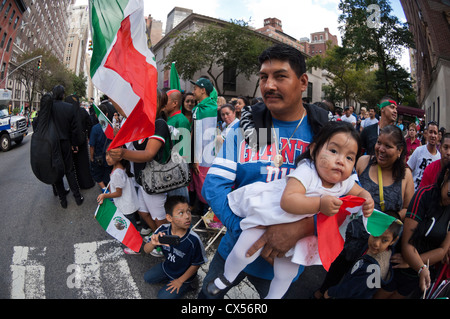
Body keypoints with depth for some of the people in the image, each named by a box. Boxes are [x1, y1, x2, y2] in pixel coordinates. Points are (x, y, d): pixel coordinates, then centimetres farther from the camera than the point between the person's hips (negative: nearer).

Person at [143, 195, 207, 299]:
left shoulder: (193, 240, -35)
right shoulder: (163, 230, -25)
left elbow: (196, 264, -18)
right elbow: (146, 250, -15)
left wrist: (180, 281, -9)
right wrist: (153, 243, -40)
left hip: (184, 274, -5)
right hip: (167, 266, 5)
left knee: (163, 296, -2)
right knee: (147, 278, 12)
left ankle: (186, 286, 17)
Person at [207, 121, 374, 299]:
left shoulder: (345, 181, -10)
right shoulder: (306, 172, -32)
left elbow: (360, 192, 10)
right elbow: (287, 201, -43)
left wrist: (367, 201, -12)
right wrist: (320, 203, -48)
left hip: (295, 227, 6)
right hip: (268, 214, -5)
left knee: (286, 275, 11)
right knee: (243, 253, -6)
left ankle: (273, 296, 43)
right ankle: (227, 278, 28)